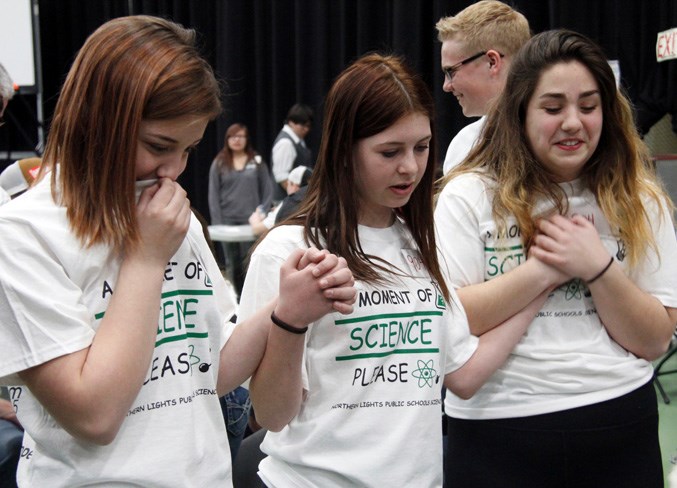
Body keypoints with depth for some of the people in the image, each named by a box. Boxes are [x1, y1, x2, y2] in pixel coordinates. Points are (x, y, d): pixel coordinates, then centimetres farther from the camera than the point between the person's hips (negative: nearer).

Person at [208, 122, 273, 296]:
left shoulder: (257, 161, 6)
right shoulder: (219, 163, 6)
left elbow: (267, 190, 6)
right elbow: (213, 194, 4)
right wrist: (217, 222, -4)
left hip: (250, 220, -1)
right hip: (228, 220, 1)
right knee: (232, 263, 7)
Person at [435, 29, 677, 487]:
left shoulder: (639, 200, 2)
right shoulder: (469, 195, -5)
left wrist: (598, 267, -16)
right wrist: (543, 269, -18)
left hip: (620, 430, 2)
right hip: (497, 430, -2)